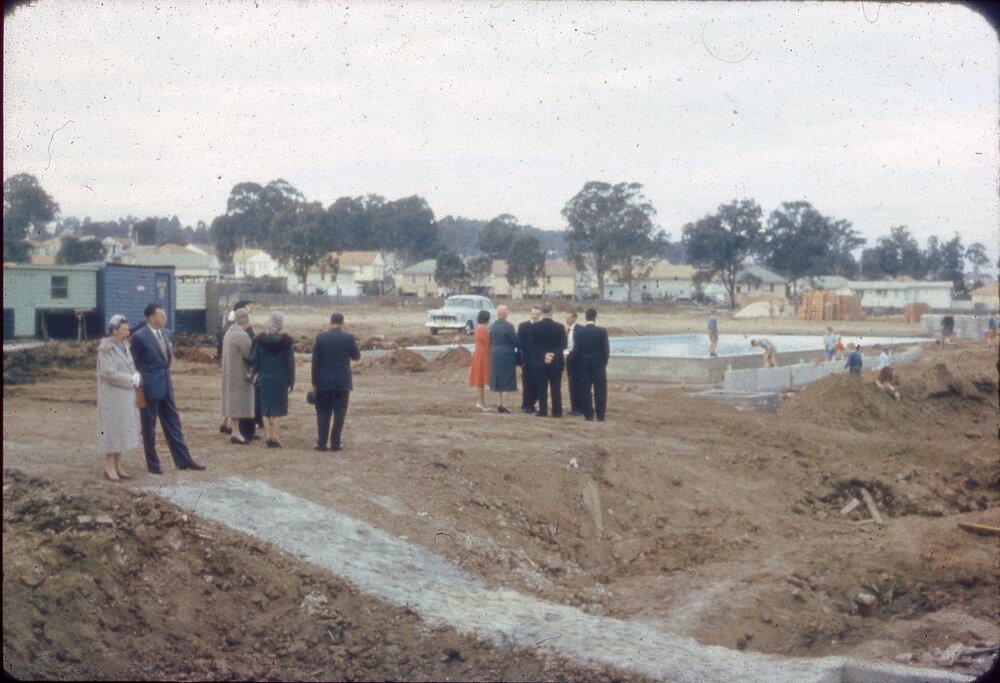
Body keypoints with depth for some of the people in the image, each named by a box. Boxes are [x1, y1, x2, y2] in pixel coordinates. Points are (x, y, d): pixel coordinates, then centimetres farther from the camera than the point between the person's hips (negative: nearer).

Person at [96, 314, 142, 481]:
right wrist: (131, 381, -16)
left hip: (126, 396, 8)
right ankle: (109, 468, 3)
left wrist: (136, 376, -5)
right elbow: (109, 373, -21)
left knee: (123, 430, 10)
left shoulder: (124, 347, 12)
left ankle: (118, 466, 16)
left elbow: (132, 367, 16)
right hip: (113, 397, -8)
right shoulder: (106, 349, -13)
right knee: (113, 430, -4)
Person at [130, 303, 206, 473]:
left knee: (173, 424, 10)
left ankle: (183, 460, 15)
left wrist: (166, 371, 12)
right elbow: (134, 363, -7)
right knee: (149, 427, 5)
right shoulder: (139, 337, -14)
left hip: (166, 386, 7)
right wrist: (142, 382, -8)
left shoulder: (166, 333, 7)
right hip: (150, 388, -7)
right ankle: (153, 464, 15)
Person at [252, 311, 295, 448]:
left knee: (266, 407, 12)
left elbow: (254, 360, -3)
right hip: (281, 379, -1)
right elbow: (290, 363, -5)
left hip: (264, 379, 1)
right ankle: (274, 436, 2)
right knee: (278, 408, 5)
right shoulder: (286, 341, -7)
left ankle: (267, 435, 13)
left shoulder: (260, 339, -5)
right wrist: (291, 382, 1)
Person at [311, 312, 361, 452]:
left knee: (323, 413, 7)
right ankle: (335, 443, 5)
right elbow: (357, 356, 9)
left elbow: (315, 361, -2)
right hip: (343, 382, 0)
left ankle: (321, 443, 7)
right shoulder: (349, 338, -4)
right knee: (339, 413, 6)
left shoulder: (321, 337, -3)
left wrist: (314, 382, 3)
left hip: (324, 382, 0)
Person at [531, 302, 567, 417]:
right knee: (556, 387, 5)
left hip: (540, 360, -1)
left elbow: (534, 344, -6)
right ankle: (557, 411, 5)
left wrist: (544, 355, -6)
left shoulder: (535, 326, -5)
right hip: (556, 361, 1)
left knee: (542, 387, 3)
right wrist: (554, 354, -4)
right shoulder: (559, 327, -3)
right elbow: (563, 345, -2)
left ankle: (543, 411, 2)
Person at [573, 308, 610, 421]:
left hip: (584, 365, 2)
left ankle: (588, 414, 5)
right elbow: (606, 349, -7)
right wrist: (604, 362, 8)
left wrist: (581, 360, 12)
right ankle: (600, 415, 3)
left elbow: (576, 349, -2)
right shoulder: (602, 331, -9)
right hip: (599, 365, -2)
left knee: (585, 390, 6)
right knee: (600, 390, 4)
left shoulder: (579, 331, -4)